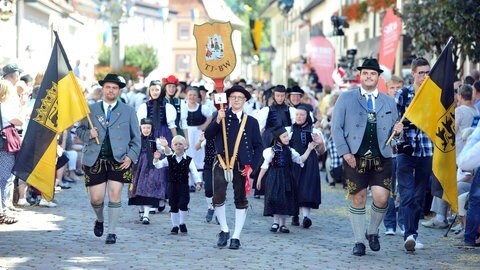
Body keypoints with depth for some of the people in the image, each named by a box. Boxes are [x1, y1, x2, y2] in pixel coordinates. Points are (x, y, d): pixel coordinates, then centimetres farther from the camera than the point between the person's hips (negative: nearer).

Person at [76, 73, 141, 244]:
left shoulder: (128, 111, 8)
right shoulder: (91, 110, 11)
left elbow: (136, 137, 9)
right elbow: (79, 131, 15)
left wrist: (131, 156, -4)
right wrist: (88, 134, -8)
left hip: (119, 160, -1)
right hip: (95, 160, 1)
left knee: (115, 195, -9)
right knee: (96, 198, -1)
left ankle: (112, 232, 1)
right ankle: (99, 220, 32)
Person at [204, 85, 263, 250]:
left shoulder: (251, 122, 7)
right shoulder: (221, 116, 7)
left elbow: (258, 146, 7)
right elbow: (208, 136, -5)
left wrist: (252, 166, -4)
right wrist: (218, 121, -18)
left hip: (241, 166, 1)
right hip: (222, 162, -1)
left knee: (241, 200, 5)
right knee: (218, 198, -11)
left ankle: (236, 237, 14)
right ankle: (224, 230, 9)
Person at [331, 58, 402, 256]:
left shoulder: (389, 102, 14)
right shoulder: (346, 98, 6)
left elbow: (392, 128, 22)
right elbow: (336, 127, 2)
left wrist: (397, 130, -4)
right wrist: (345, 152, -8)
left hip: (381, 158, 2)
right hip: (355, 158, -2)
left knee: (381, 198, -10)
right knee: (358, 200, 2)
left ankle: (373, 232, 16)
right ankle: (359, 242, 14)